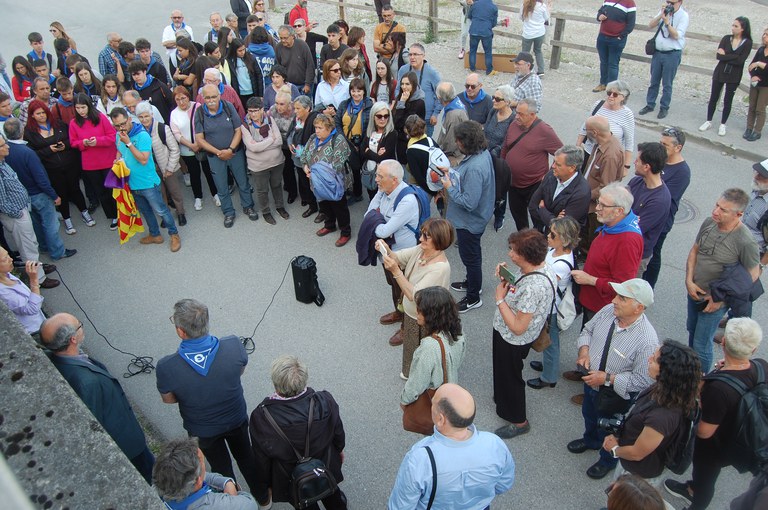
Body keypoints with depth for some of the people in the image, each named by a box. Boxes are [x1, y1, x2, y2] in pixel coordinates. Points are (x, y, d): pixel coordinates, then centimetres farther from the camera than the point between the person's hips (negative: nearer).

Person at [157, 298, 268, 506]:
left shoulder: (166, 368, -35)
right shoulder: (233, 345, -32)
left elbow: (168, 399, -13)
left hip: (203, 430, -1)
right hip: (236, 419, 1)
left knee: (221, 466, 29)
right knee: (246, 456, 30)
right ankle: (262, 497, 53)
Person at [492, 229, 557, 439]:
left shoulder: (533, 286, -38)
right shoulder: (541, 266, -10)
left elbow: (518, 327, -32)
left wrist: (500, 299, -24)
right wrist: (506, 278, -8)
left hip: (512, 341, -9)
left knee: (510, 378, 15)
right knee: (504, 373, 31)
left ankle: (519, 422, 38)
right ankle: (503, 400, 58)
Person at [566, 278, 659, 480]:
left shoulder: (647, 341, -36)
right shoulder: (608, 310, -20)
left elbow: (643, 380, -27)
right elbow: (587, 330, -1)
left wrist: (607, 378, -29)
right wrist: (584, 351, -19)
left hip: (616, 396, -6)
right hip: (591, 383, 6)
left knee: (609, 432, 23)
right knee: (589, 416, 34)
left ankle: (608, 460, 54)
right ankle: (590, 440, 66)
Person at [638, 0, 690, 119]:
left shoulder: (683, 15, -10)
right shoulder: (664, 11, 6)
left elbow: (676, 35, -17)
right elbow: (651, 25, 0)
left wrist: (667, 22, -24)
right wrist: (660, 16, -15)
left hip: (672, 54, -5)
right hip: (657, 52, 5)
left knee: (667, 84, 4)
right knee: (654, 81, 13)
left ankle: (664, 107, 15)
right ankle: (650, 105, 24)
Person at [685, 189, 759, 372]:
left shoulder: (745, 241, -27)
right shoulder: (709, 223, -11)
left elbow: (752, 275, -16)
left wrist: (720, 298, -14)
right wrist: (689, 281, -7)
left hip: (714, 301, -6)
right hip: (694, 292, 6)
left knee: (701, 345, 4)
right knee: (692, 330, 27)